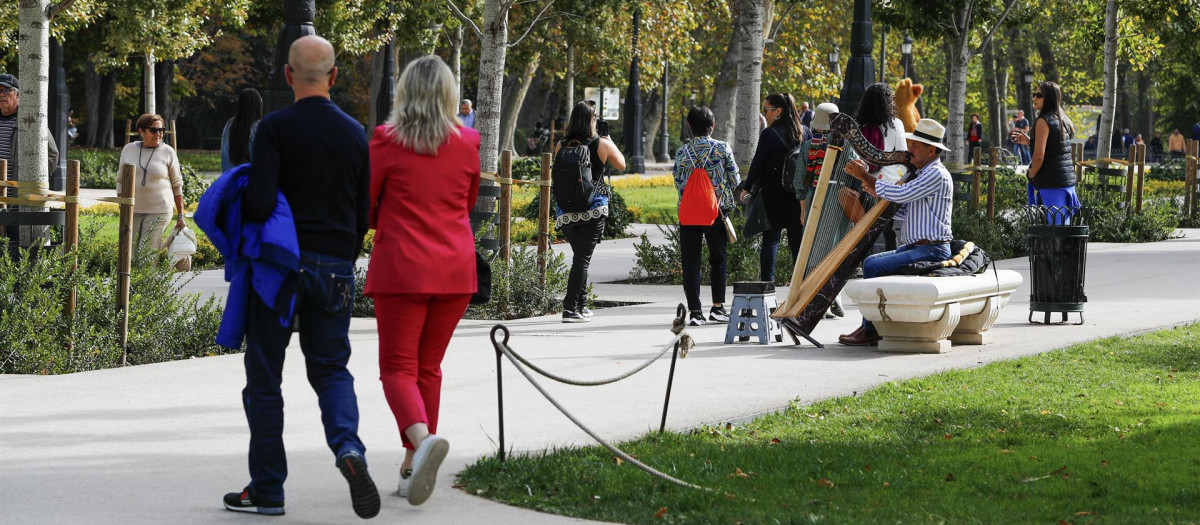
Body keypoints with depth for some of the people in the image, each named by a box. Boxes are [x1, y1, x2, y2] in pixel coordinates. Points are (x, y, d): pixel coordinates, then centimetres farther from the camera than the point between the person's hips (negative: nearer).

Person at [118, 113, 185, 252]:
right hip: (132, 211, 3)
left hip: (158, 212, -3)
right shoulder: (129, 150, 7)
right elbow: (121, 181, 14)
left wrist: (180, 216, 4)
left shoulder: (168, 152, 1)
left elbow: (177, 185, 6)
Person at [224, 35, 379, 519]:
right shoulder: (355, 134, 5)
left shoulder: (275, 128, -10)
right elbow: (363, 214, 10)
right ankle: (347, 446, -16)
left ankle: (267, 490, 9)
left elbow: (259, 204, -19)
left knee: (264, 375, 7)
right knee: (331, 369, 14)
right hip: (335, 270, 4)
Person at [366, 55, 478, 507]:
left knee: (398, 368, -1)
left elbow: (362, 208, 1)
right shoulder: (467, 143, 3)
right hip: (455, 269, 4)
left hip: (401, 267, -4)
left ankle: (423, 438, -28)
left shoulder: (387, 141, -7)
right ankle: (413, 465, 15)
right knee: (428, 367, 15)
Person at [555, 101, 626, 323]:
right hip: (593, 210, -3)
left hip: (566, 211, 3)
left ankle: (581, 306, 23)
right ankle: (570, 309, -11)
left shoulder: (561, 146, 1)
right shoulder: (601, 145, -4)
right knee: (582, 259, -3)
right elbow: (621, 164, 14)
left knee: (580, 256, 18)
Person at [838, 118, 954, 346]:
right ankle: (870, 325, 4)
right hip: (916, 247, 10)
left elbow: (901, 194, -22)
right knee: (870, 262, 7)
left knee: (874, 267, -19)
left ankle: (871, 330, -11)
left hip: (932, 250, -10)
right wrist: (876, 192, 9)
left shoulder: (937, 175, -13)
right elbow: (902, 210, 22)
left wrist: (866, 177, -15)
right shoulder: (923, 174, 19)